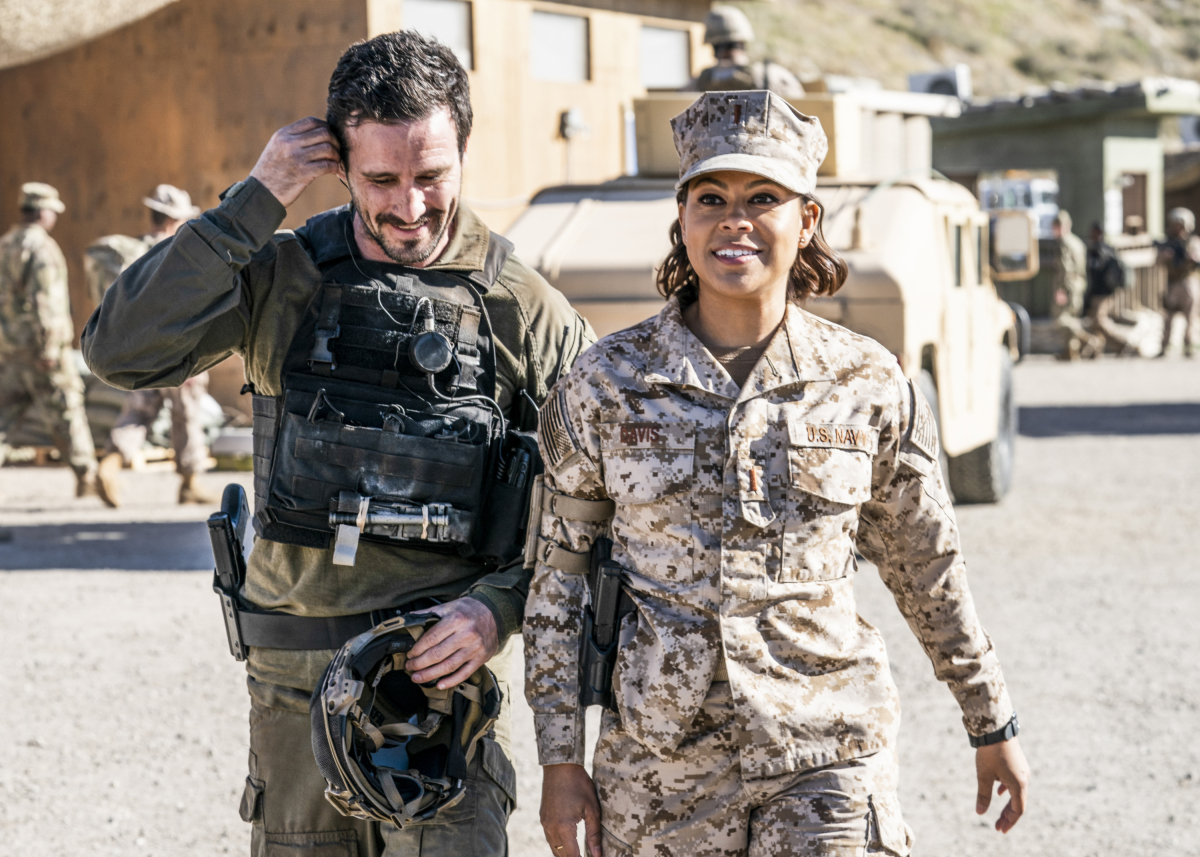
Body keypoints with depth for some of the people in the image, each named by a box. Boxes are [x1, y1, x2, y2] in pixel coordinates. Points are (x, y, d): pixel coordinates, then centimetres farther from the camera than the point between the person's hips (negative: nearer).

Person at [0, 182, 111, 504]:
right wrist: (49, 348, -21)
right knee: (65, 408, 0)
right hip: (38, 344, -8)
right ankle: (86, 475, 7)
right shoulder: (41, 247, -15)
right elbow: (43, 300, -21)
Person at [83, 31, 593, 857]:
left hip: (441, 659, -2)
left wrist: (500, 606, -14)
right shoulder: (279, 276, 2)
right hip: (292, 666, 3)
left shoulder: (522, 308, -3)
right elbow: (121, 350, -11)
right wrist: (253, 203, -12)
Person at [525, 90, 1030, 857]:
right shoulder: (605, 385, -2)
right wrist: (561, 762, 1)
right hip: (658, 770, 1)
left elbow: (930, 571, 10)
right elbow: (559, 578, 4)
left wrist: (993, 725, 17)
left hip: (825, 762, 0)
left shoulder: (869, 385, -1)